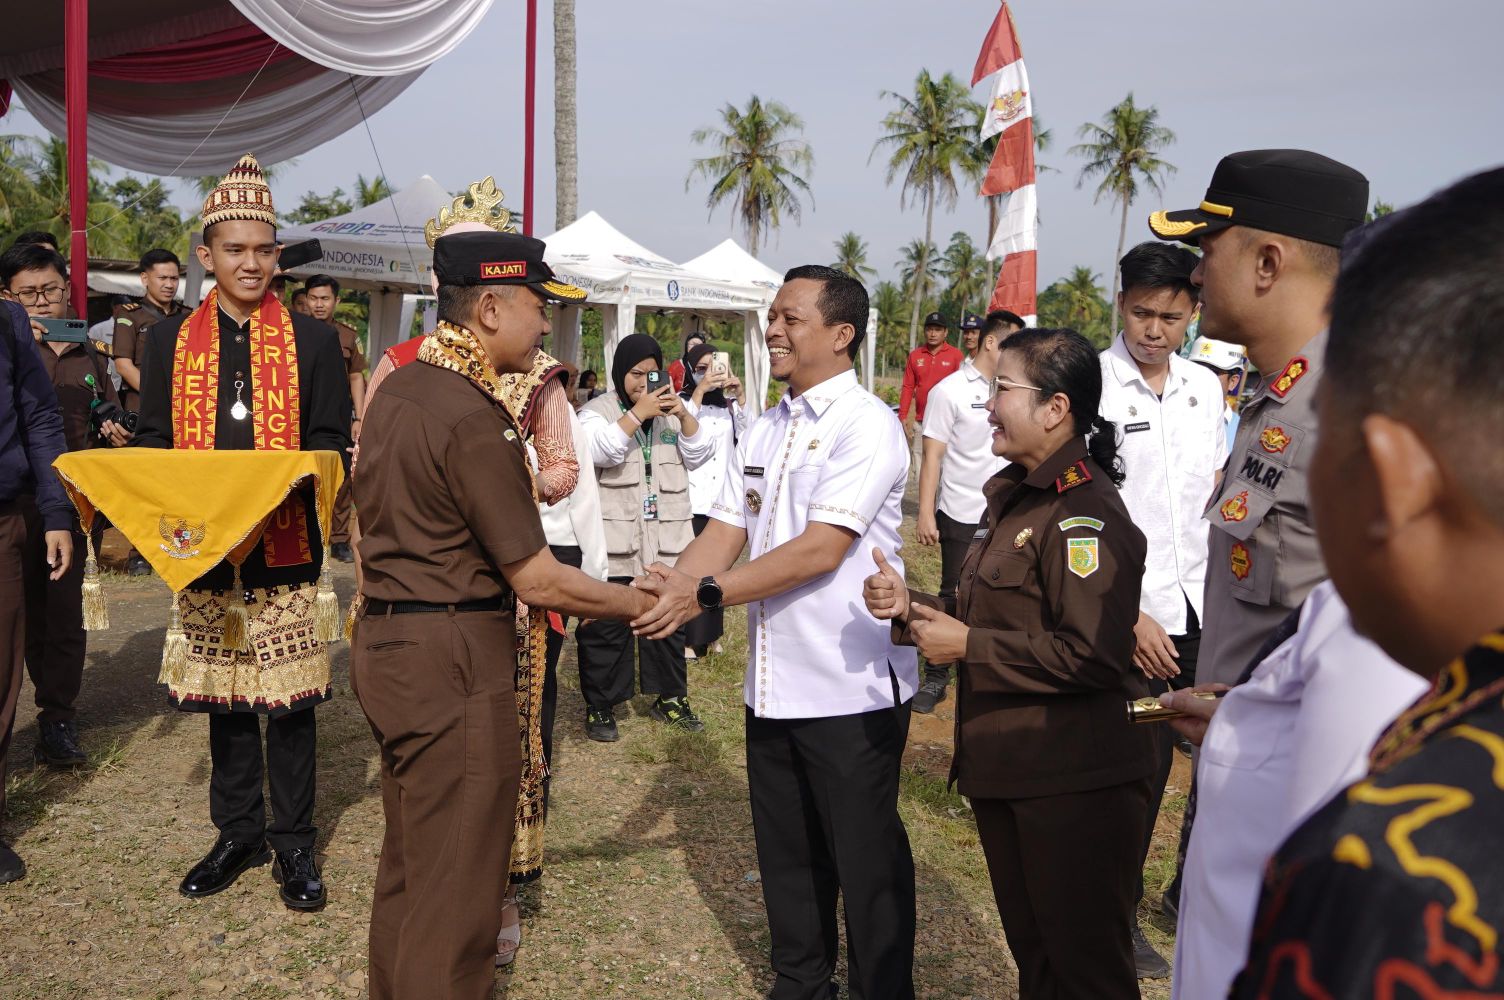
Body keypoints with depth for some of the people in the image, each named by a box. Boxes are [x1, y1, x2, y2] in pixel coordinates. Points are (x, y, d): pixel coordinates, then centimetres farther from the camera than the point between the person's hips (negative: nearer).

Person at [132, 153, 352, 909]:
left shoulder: (312, 340, 3)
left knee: (289, 699, 3)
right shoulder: (170, 341, 9)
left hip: (286, 548, -2)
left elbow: (331, 443, 1)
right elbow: (151, 442, 10)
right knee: (223, 697, 13)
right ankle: (237, 833, 28)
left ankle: (293, 842, 18)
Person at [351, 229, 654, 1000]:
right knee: (457, 888, 2)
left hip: (388, 641, 10)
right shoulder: (471, 417, -20)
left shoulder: (398, 387, 8)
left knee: (409, 863, 22)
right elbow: (537, 581, -18)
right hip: (450, 659, -10)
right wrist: (638, 605, -5)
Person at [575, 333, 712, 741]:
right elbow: (599, 450, -17)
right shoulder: (598, 410, 1)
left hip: (666, 540, 4)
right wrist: (637, 414, -19)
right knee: (606, 626, 1)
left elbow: (698, 455, 7)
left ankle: (669, 697, 25)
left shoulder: (671, 409, 15)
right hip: (614, 541, -4)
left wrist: (684, 416, -9)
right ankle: (599, 706, 12)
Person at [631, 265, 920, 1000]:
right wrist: (667, 587, -12)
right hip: (774, 683, 7)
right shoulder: (764, 431, 11)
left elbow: (820, 550, -21)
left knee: (865, 858, 7)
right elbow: (725, 531, 6)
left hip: (853, 685, -7)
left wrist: (705, 594, -24)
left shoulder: (866, 425, -13)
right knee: (787, 855, 19)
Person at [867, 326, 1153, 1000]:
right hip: (1007, 769, 10)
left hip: (1075, 785, -10)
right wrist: (911, 607, 2)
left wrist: (968, 646, -20)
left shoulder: (1085, 513, -20)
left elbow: (1092, 656, -28)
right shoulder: (1015, 496, 12)